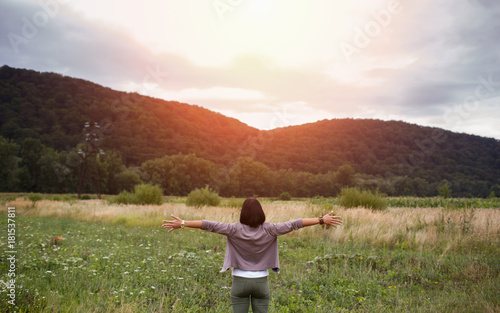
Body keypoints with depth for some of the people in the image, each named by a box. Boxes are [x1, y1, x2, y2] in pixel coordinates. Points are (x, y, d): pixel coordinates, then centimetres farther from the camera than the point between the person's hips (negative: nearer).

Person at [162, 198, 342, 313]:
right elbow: (293, 224, -12)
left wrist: (182, 224, -15)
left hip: (240, 282, -1)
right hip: (261, 283, 1)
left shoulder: (235, 229, -13)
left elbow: (210, 225, -17)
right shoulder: (268, 229, -10)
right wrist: (322, 220, -10)